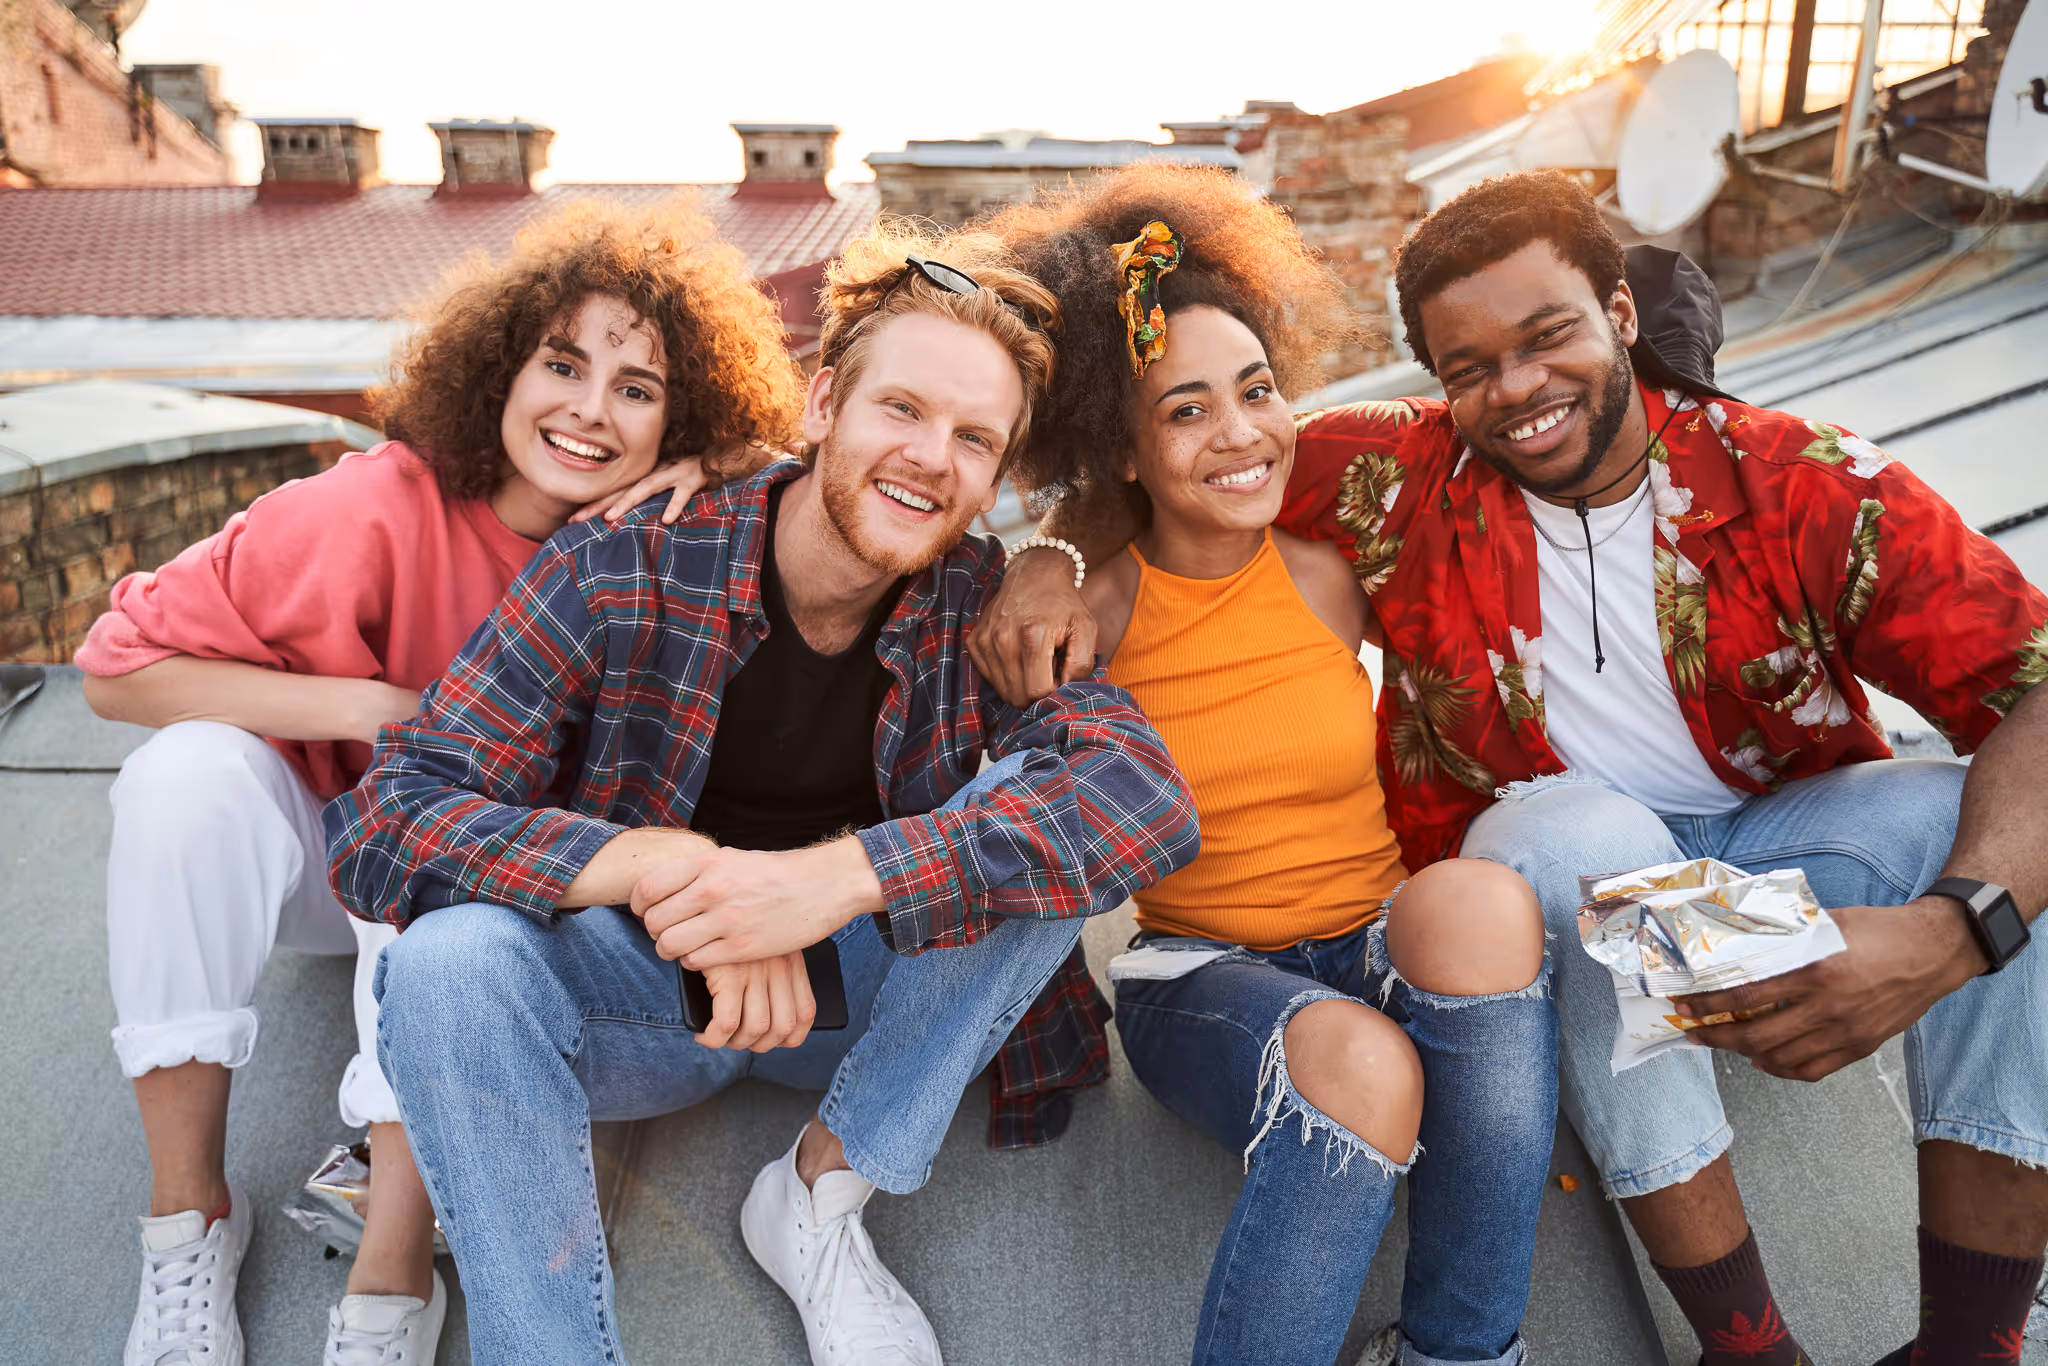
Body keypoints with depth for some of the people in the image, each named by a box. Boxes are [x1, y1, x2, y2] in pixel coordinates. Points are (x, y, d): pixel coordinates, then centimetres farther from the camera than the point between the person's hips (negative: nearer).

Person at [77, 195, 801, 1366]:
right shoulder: (384, 510, -25)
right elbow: (120, 664, -20)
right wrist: (370, 708, -30)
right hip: (306, 856, 0)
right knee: (194, 768, -29)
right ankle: (190, 1214, -16)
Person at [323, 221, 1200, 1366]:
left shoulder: (987, 607, -12)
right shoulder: (620, 575, -17)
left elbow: (1149, 791, -29)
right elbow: (387, 820, -21)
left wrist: (842, 875, -42)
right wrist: (664, 863, -39)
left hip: (860, 991, 2)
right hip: (651, 993, -1)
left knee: (1042, 815, -22)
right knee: (452, 962, -31)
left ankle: (824, 1195, -9)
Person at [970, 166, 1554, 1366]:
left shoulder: (1334, 574, -1)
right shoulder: (1090, 617, -6)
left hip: (1385, 948, 3)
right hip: (1199, 974, -2)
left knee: (1481, 901, -31)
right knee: (1358, 1064, -34)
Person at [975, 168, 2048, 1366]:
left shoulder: (1809, 487, -12)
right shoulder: (1404, 477, -10)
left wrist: (1952, 928, -38)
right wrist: (1050, 560, -22)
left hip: (1774, 838, 2)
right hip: (1543, 882, -1)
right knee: (1580, 831, -34)